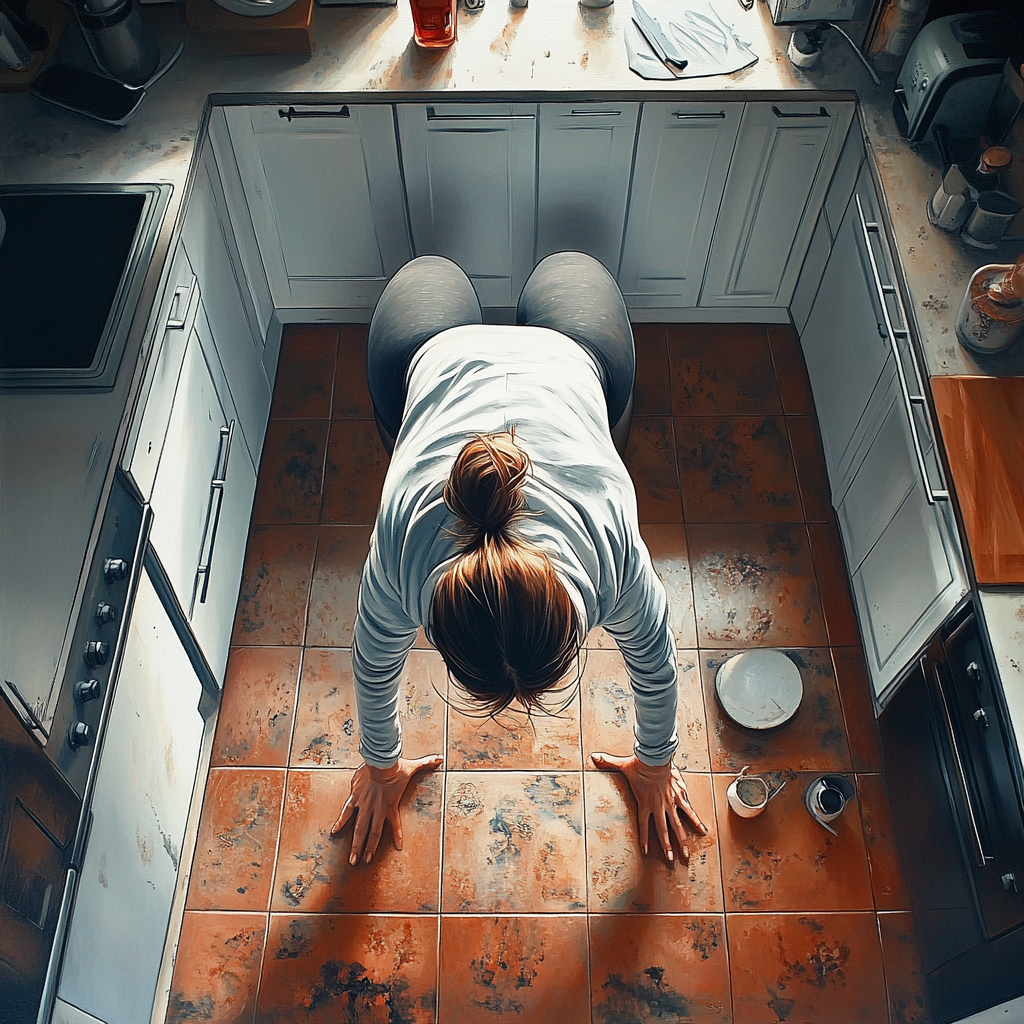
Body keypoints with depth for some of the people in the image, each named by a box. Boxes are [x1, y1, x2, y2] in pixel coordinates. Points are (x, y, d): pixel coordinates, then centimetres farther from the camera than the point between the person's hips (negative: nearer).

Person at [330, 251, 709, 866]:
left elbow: (656, 662, -19)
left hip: (566, 363, 0)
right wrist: (381, 765, -1)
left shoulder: (616, 559, -42)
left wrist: (656, 762, -1)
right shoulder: (400, 548, -41)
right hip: (442, 360, 1)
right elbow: (375, 665, -19)